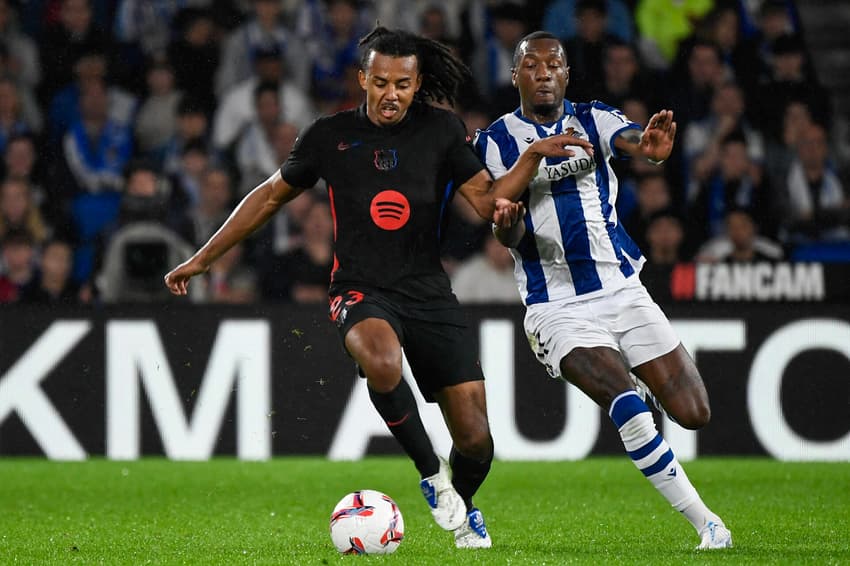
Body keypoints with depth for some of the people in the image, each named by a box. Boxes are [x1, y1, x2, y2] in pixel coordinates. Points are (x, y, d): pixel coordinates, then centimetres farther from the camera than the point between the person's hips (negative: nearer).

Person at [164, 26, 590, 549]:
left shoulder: (441, 130, 4)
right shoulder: (330, 136, 2)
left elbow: (488, 201, -1)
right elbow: (270, 196, 13)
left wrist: (534, 157, -16)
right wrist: (203, 258, 15)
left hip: (430, 294, 2)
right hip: (361, 293, -2)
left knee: (475, 438, -5)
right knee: (383, 359, -39)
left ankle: (462, 507, 31)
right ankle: (432, 477, -16)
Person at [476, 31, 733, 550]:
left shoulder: (592, 120, 4)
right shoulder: (497, 141, 0)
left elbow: (629, 139, -21)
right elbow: (509, 238, -6)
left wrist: (650, 146, -46)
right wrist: (506, 223, -31)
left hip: (623, 289, 3)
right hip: (559, 308, -3)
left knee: (694, 413, -1)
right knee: (630, 409, -25)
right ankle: (706, 524, -15)